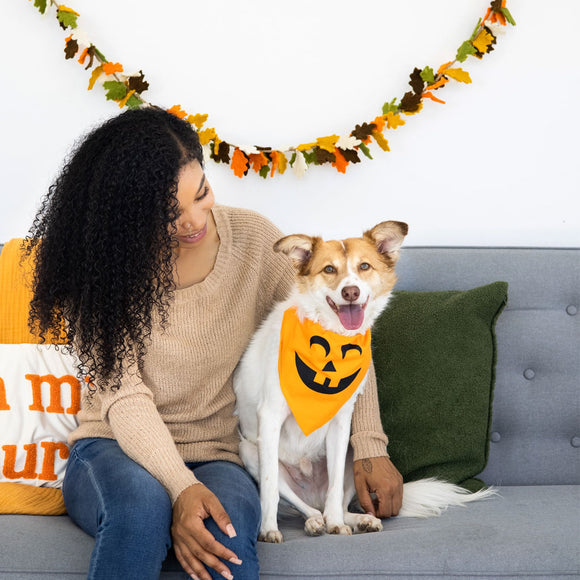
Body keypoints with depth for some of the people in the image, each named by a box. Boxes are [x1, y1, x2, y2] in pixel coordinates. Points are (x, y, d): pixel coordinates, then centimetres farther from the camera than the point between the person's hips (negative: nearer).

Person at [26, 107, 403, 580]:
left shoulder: (251, 238, -2)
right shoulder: (98, 263, -8)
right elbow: (124, 396, -16)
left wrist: (370, 448, -3)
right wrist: (181, 489, -32)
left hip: (215, 459, 1)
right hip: (113, 452, 0)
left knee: (227, 532, -35)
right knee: (142, 504, -37)